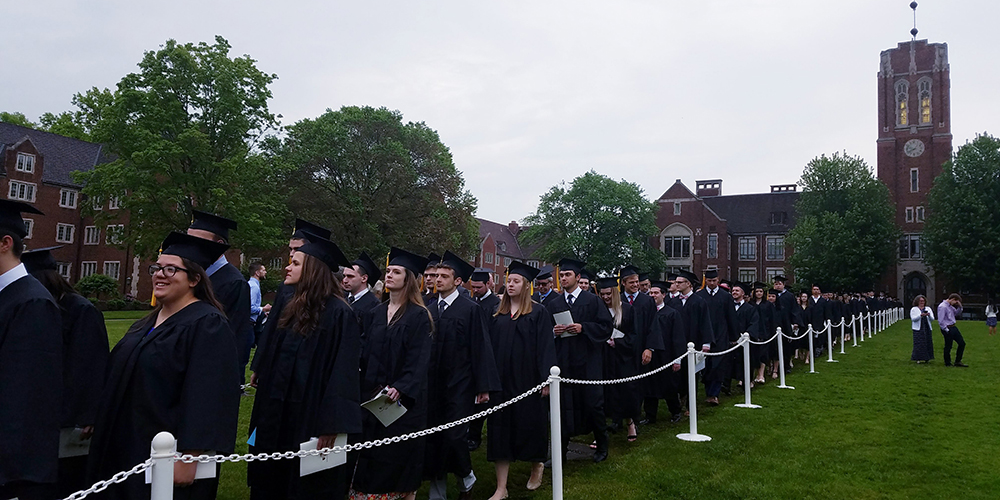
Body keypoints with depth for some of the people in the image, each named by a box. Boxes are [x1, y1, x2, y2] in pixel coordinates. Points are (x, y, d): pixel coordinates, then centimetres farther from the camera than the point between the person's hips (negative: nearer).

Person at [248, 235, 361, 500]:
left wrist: (331, 425, -22)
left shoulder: (338, 313, -15)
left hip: (309, 420, -8)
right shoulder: (292, 309, 10)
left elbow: (343, 372, -19)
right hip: (279, 418, 8)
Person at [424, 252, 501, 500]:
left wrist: (484, 387, -11)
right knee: (432, 439, 6)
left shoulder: (471, 309, -6)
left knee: (454, 436, -6)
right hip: (431, 385, 5)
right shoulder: (429, 309, 8)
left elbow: (481, 349, -8)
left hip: (459, 385, -4)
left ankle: (466, 478, 24)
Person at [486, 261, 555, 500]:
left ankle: (537, 466, 37)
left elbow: (545, 346, -7)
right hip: (501, 380, 4)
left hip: (527, 380, -4)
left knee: (529, 423, 6)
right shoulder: (498, 314, 10)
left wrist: (546, 378, -13)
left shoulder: (538, 312, -3)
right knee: (500, 428, 3)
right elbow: (490, 346, 10)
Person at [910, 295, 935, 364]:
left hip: (927, 329, 4)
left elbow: (932, 319, 6)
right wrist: (920, 315, -23)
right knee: (919, 344, -7)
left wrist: (929, 315, -16)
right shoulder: (914, 309, 3)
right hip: (918, 329, -4)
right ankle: (919, 358, -2)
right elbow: (913, 319, -9)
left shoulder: (928, 309, 13)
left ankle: (926, 358, 11)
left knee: (928, 343, 2)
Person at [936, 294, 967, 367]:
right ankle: (948, 363, 14)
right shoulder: (942, 307, -18)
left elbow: (957, 313, 26)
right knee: (948, 347, 1)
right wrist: (946, 330, -18)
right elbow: (940, 321, -21)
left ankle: (958, 361, 21)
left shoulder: (950, 306, 12)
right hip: (948, 329, -10)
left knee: (962, 343, 11)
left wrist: (959, 306, 9)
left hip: (953, 327, 10)